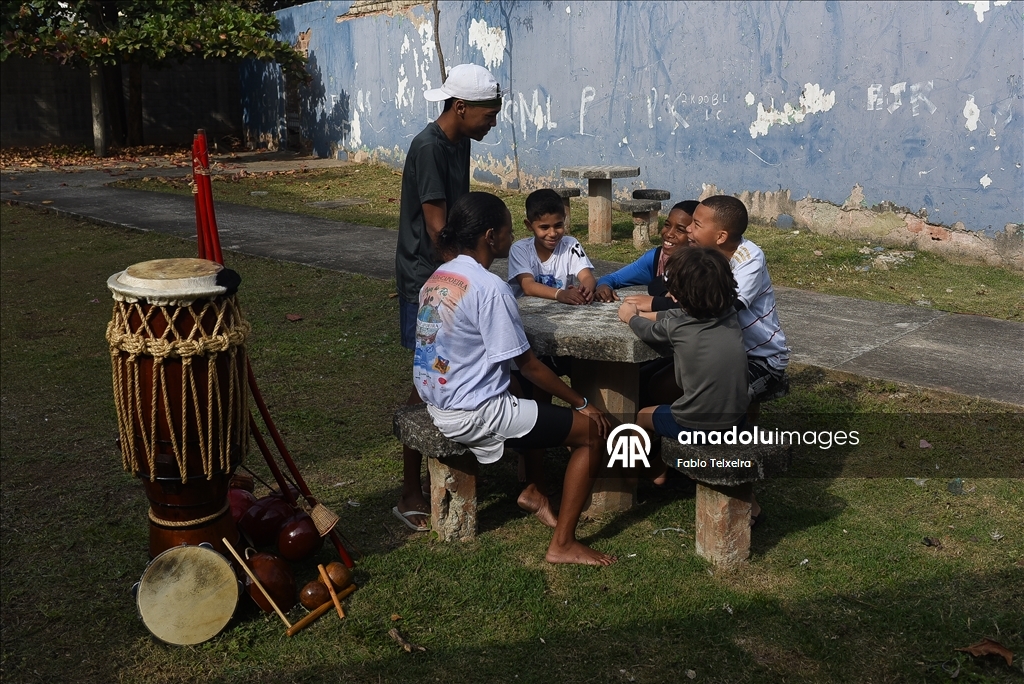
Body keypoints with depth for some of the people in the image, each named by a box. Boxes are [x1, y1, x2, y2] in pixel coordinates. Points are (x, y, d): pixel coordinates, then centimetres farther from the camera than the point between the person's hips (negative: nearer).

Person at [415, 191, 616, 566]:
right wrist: (582, 403, -4)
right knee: (593, 430, -2)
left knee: (533, 395, 33)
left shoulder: (437, 278, 5)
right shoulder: (489, 287, -21)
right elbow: (528, 365, -17)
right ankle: (562, 544, 1)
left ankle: (533, 490, 35)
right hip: (474, 416, -9)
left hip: (439, 404, 9)